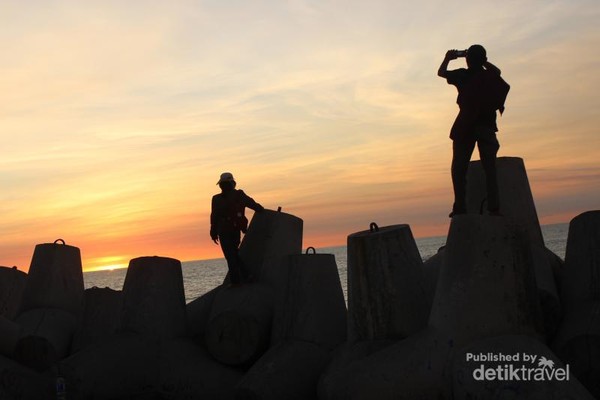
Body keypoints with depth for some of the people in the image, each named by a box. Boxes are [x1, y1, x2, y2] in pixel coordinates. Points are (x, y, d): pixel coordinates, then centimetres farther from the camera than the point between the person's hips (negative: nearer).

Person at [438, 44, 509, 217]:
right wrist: (482, 60, 30)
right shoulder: (491, 76, 5)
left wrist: (448, 58, 29)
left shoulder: (463, 75, -2)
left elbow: (441, 72, 13)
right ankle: (494, 207, -5)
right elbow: (497, 70, 29)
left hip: (465, 127, -2)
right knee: (489, 168, 3)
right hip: (487, 127, 2)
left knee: (459, 168, 2)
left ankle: (460, 206, -9)